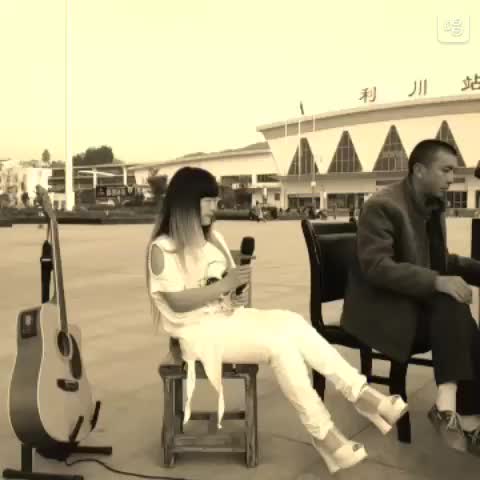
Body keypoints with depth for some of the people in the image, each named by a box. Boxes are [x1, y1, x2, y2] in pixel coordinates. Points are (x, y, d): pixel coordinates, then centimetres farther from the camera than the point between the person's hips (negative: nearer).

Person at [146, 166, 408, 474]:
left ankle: (361, 394, -20)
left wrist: (237, 295, -8)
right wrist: (224, 285, -22)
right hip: (200, 330, -6)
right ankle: (323, 433, -19)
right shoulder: (163, 248, -9)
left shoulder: (214, 238, 13)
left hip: (230, 317, 6)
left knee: (292, 323, -21)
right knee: (280, 343, -27)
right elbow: (177, 302, -17)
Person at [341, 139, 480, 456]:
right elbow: (375, 266, -26)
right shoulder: (383, 206, -16)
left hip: (421, 305, 8)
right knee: (452, 307, -29)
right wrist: (437, 282, -34)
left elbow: (439, 260, 19)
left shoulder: (434, 207, 11)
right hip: (382, 308, -8)